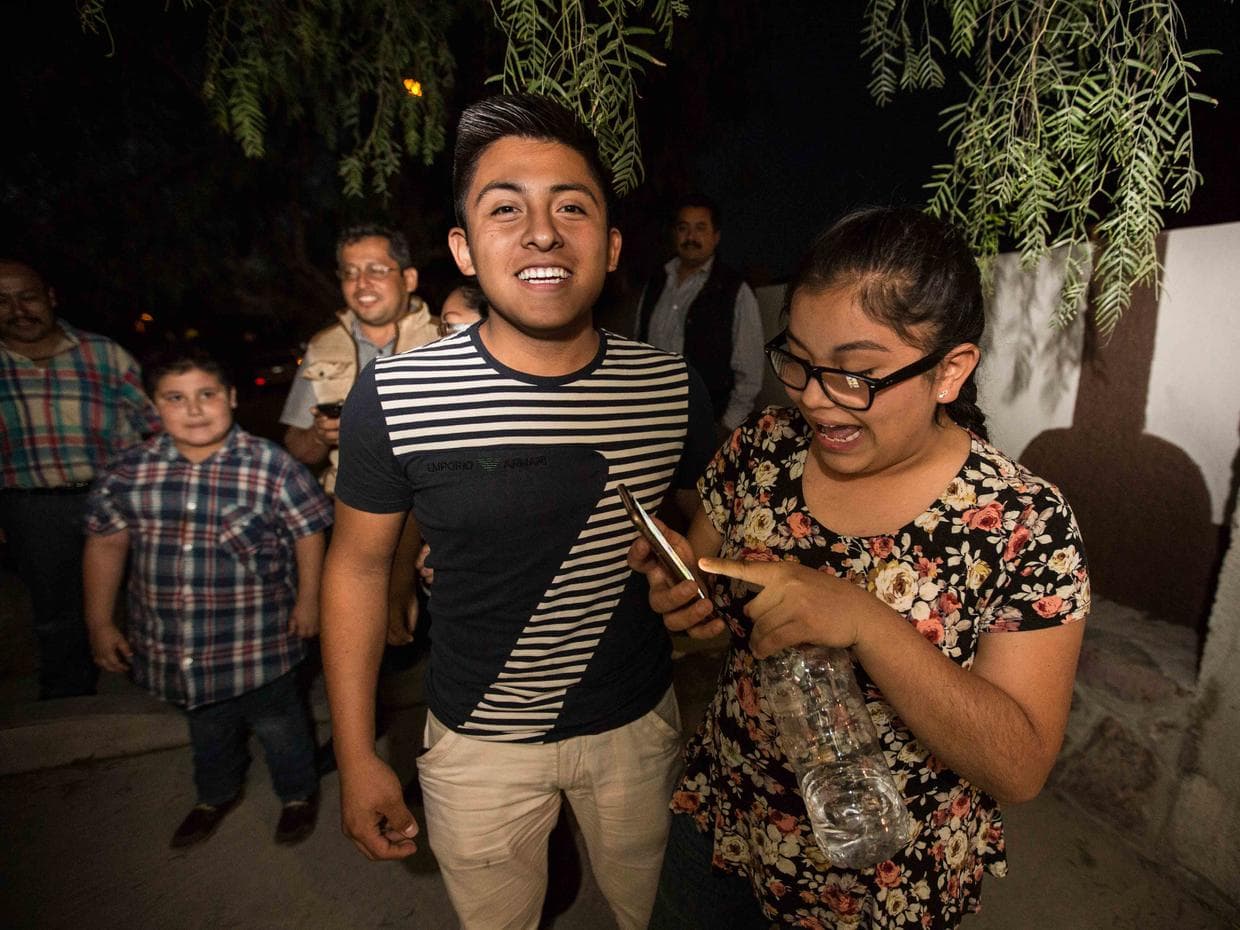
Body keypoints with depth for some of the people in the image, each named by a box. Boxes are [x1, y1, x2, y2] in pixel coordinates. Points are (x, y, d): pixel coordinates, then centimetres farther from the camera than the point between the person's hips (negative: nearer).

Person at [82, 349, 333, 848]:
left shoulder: (272, 466, -17)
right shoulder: (129, 471, -5)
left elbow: (308, 534, -8)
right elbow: (105, 544, 7)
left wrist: (308, 601, -5)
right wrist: (99, 623, 10)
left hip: (256, 638, -4)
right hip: (171, 644, 4)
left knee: (276, 723, 16)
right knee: (207, 725, 28)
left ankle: (299, 794, 43)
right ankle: (217, 794, 55)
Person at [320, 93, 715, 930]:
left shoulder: (673, 389, -14)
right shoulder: (393, 400, -19)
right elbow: (358, 566, -7)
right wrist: (357, 754, -4)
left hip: (639, 723, 2)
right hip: (478, 743, -1)